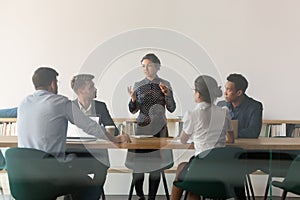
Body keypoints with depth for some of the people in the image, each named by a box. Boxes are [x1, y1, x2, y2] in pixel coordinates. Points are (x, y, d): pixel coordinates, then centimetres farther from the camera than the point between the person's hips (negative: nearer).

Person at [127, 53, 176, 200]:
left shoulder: (165, 85, 4)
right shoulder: (138, 85, 6)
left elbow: (171, 109, 3)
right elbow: (133, 110, 7)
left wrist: (166, 93, -13)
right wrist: (133, 99, -13)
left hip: (160, 128, 0)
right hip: (142, 127, 1)